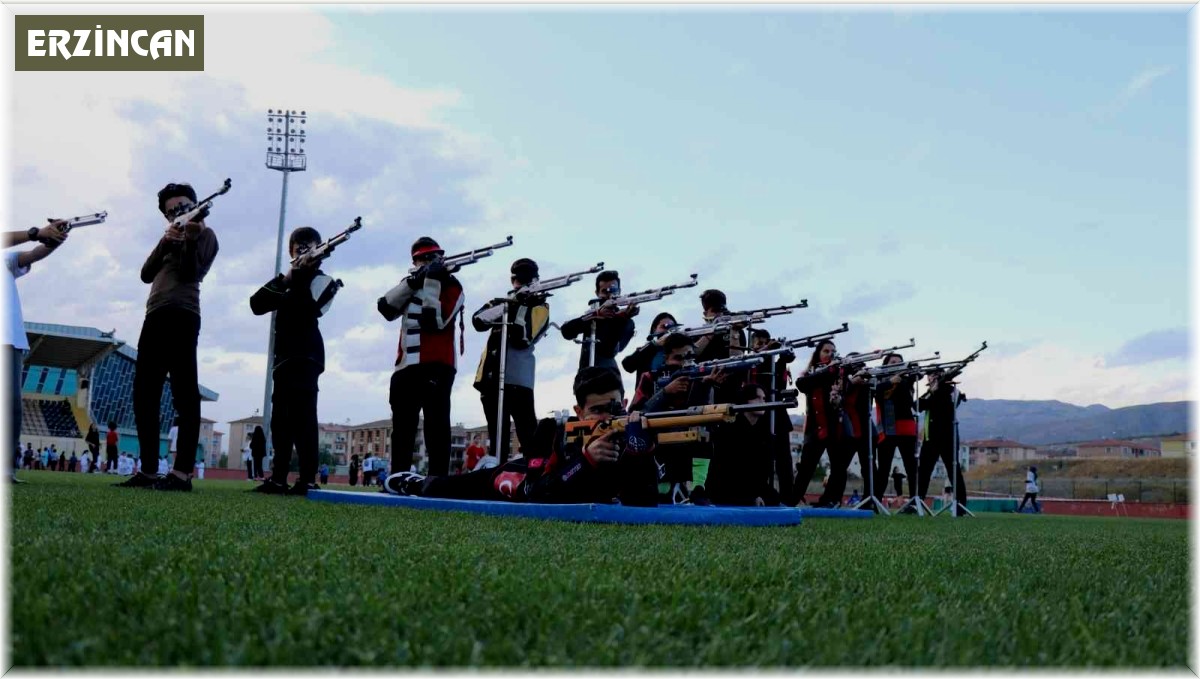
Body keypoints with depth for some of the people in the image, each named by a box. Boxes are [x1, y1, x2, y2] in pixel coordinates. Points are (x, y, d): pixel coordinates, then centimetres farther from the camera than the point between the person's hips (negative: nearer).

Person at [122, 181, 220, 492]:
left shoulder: (204, 233, 9)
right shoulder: (170, 239, 28)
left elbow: (191, 271, -6)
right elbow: (146, 274, 13)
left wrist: (190, 237, -19)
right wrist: (166, 240, 1)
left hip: (181, 316, -8)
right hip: (155, 318, 8)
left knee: (184, 395, -13)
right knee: (144, 397, 5)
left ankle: (183, 472, -19)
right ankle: (148, 471, 8)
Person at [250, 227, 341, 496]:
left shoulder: (322, 280, 4)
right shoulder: (288, 280, 23)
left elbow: (306, 306, -16)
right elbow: (256, 304, 7)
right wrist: (284, 279, -4)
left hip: (306, 357, -7)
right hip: (284, 357, 7)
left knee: (302, 416, -15)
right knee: (281, 418, 6)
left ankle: (308, 479, -19)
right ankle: (279, 477, 9)